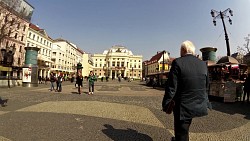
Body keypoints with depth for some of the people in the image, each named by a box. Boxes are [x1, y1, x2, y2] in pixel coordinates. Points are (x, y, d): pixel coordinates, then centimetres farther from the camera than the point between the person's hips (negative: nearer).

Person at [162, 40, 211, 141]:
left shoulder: (178, 62, -17)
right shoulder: (203, 64, 1)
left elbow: (171, 88, -18)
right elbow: (206, 85, 11)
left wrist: (165, 105, -6)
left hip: (184, 106, -5)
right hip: (199, 105, 6)